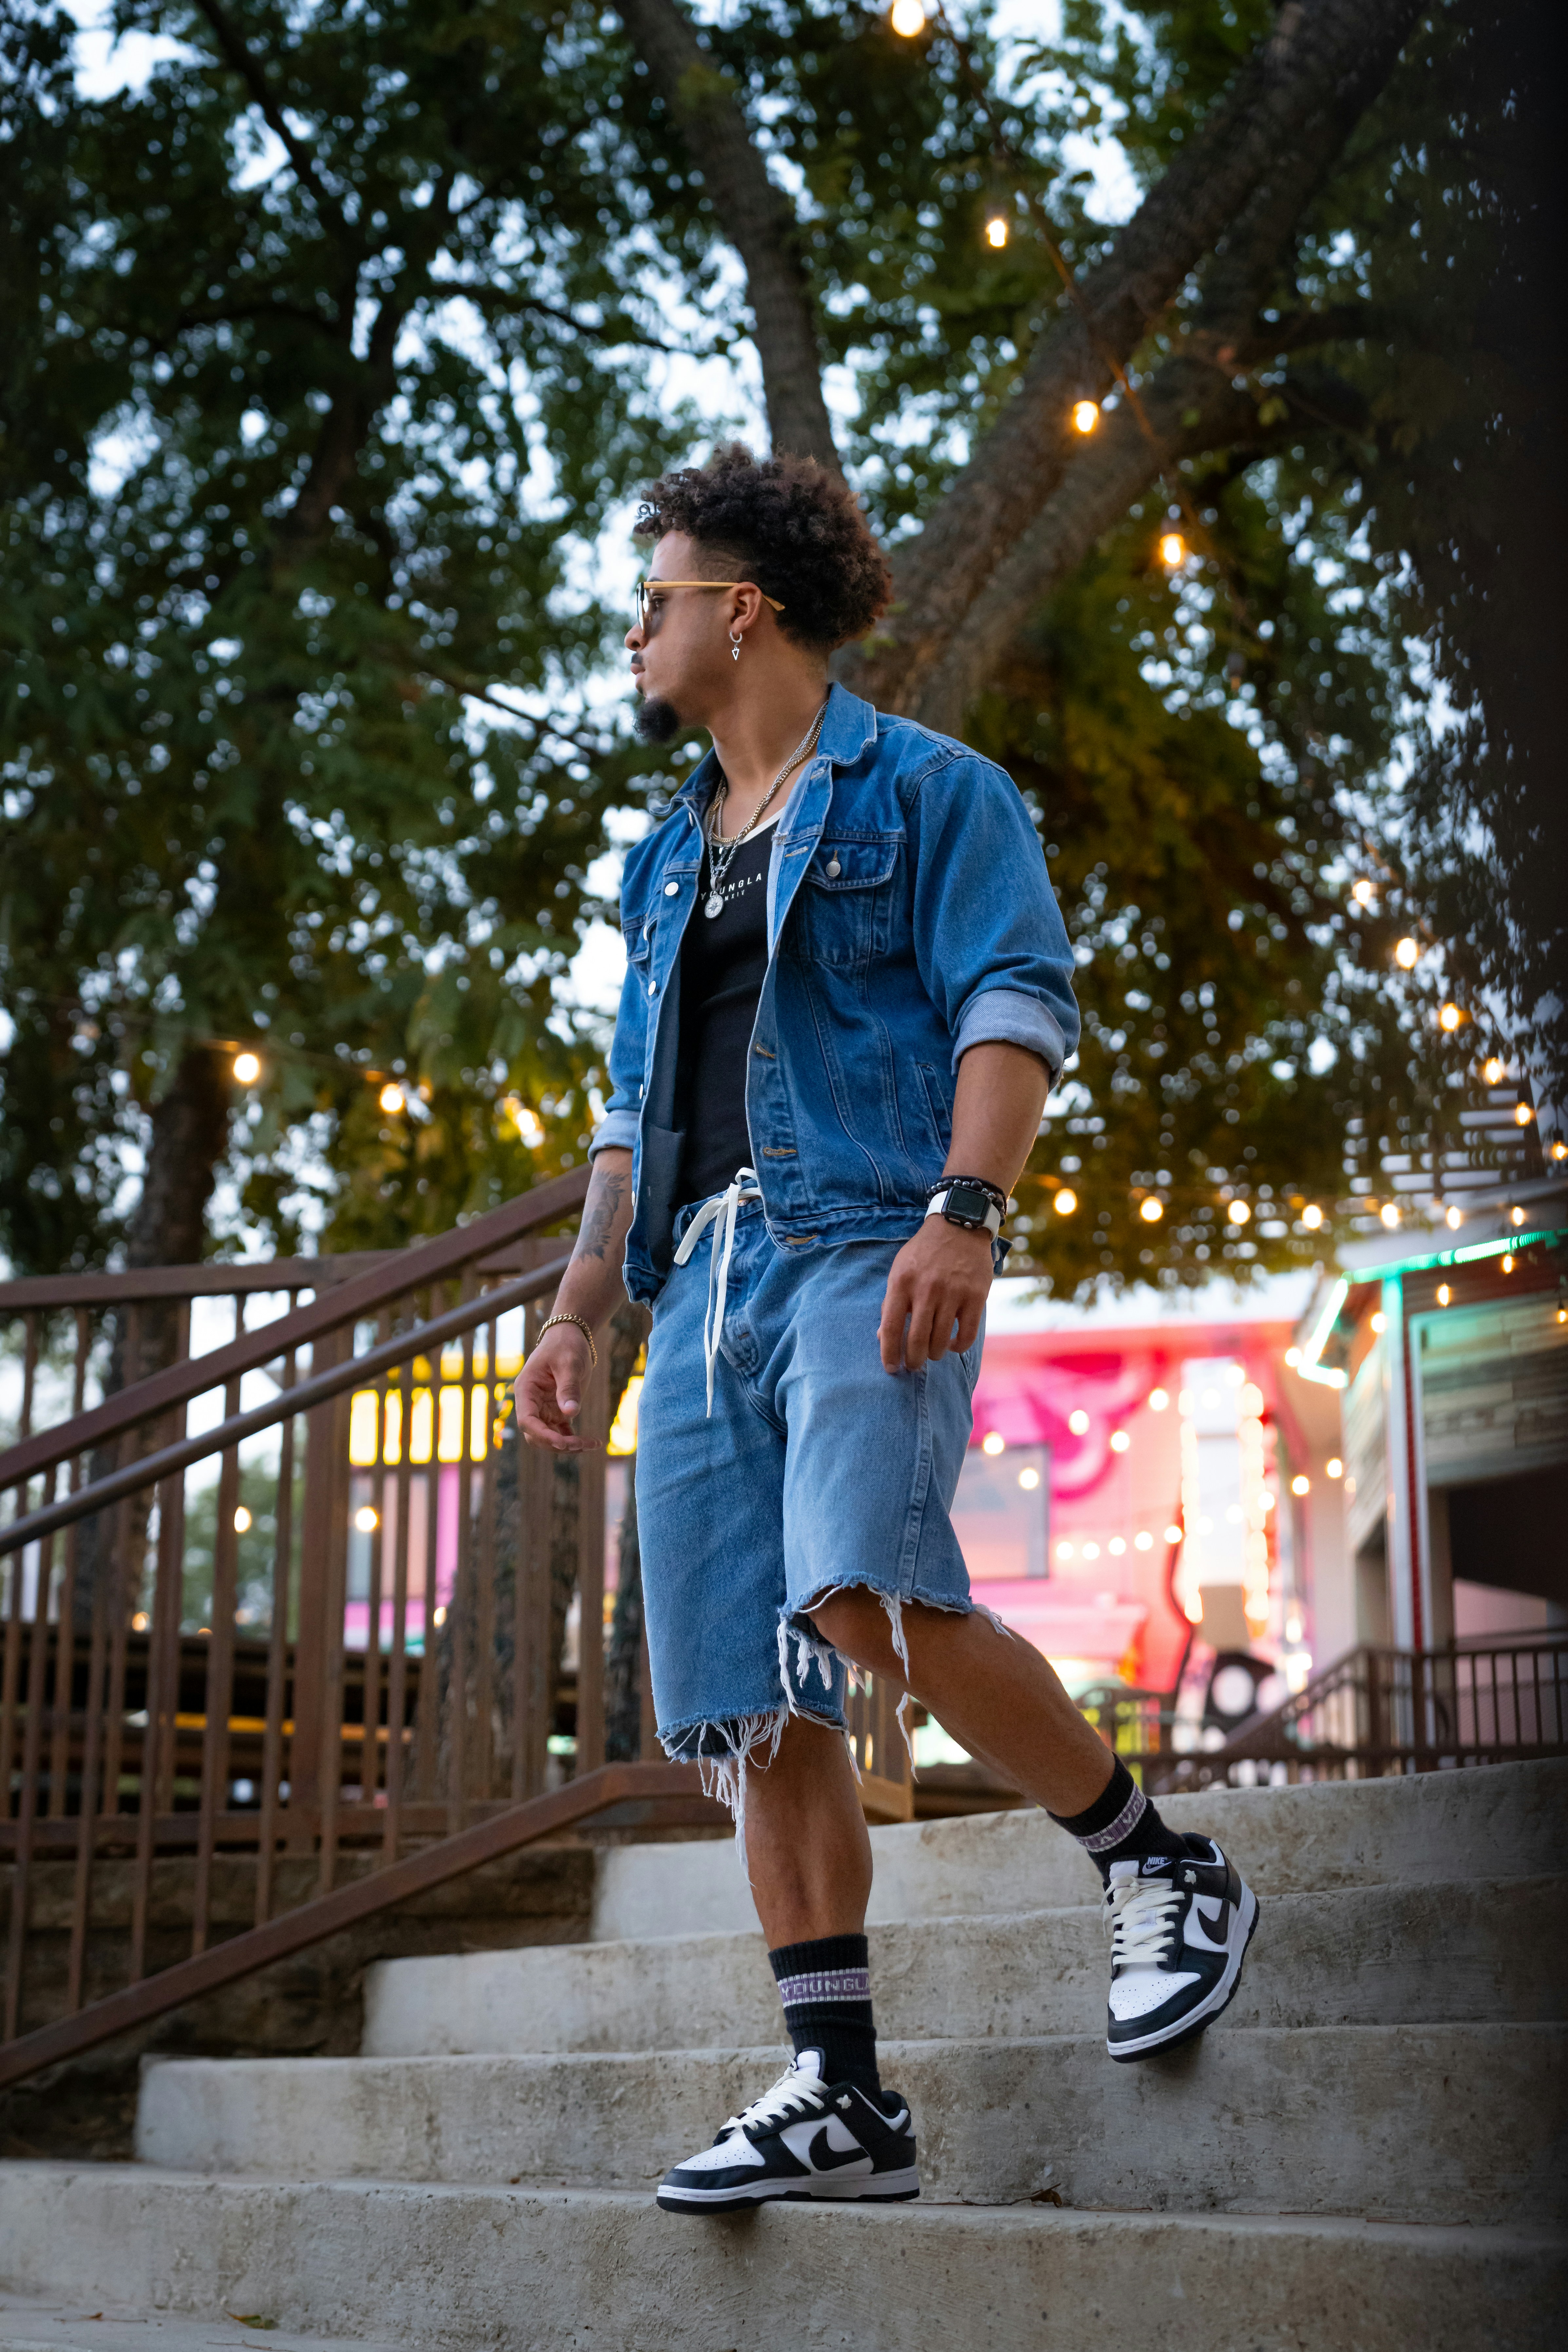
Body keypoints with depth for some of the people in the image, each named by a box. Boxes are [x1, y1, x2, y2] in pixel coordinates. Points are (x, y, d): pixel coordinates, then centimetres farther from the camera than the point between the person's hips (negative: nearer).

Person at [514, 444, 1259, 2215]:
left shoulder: (925, 790, 7)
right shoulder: (666, 861, 27)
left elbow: (1014, 1003, -6)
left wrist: (964, 1214, -21)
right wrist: (574, 1315, 17)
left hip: (864, 1238, -7)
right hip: (707, 1277, 7)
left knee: (870, 1594, -28)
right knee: (752, 1697, -2)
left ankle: (1165, 1872, -7)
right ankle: (841, 2098, 2)